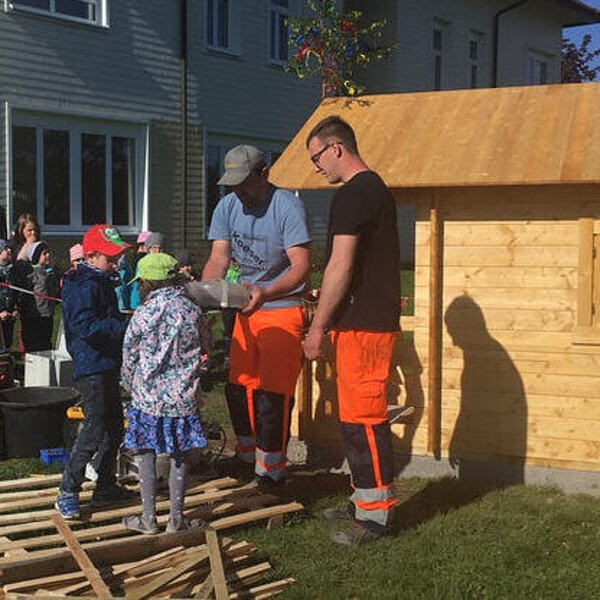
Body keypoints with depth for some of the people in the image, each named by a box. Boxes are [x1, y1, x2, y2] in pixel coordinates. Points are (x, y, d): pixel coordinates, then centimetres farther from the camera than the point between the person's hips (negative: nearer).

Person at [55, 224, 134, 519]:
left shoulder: (100, 282, 17)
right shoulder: (85, 285, -14)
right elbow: (86, 326, -25)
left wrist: (126, 322, 12)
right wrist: (126, 326, -28)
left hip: (107, 366, 10)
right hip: (92, 366, -10)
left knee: (114, 427, 13)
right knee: (95, 429, -11)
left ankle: (106, 487, 24)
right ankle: (67, 492, -2)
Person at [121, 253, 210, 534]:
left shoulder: (142, 314, -10)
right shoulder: (192, 311, -3)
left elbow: (129, 359, -1)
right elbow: (204, 348, 10)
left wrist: (133, 387, 16)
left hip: (148, 397, -2)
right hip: (183, 398, 2)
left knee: (146, 454, 10)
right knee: (179, 457, 11)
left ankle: (149, 518, 15)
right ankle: (176, 518, 17)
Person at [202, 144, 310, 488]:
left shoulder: (287, 206, -16)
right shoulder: (227, 207, 2)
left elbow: (301, 267, -23)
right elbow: (219, 259, -2)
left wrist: (265, 293, -39)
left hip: (283, 309, -6)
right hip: (247, 308, 7)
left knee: (273, 394, -7)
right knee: (238, 388, 13)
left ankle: (271, 472, 5)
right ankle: (247, 457, 32)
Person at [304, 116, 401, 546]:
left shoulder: (353, 194, -14)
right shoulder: (377, 188, 18)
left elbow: (340, 266, -19)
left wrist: (318, 326, -14)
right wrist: (330, 314, 26)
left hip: (361, 325, -10)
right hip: (376, 318, 10)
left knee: (362, 418, -6)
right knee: (358, 416, 16)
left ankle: (376, 514, 0)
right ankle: (366, 499, 25)